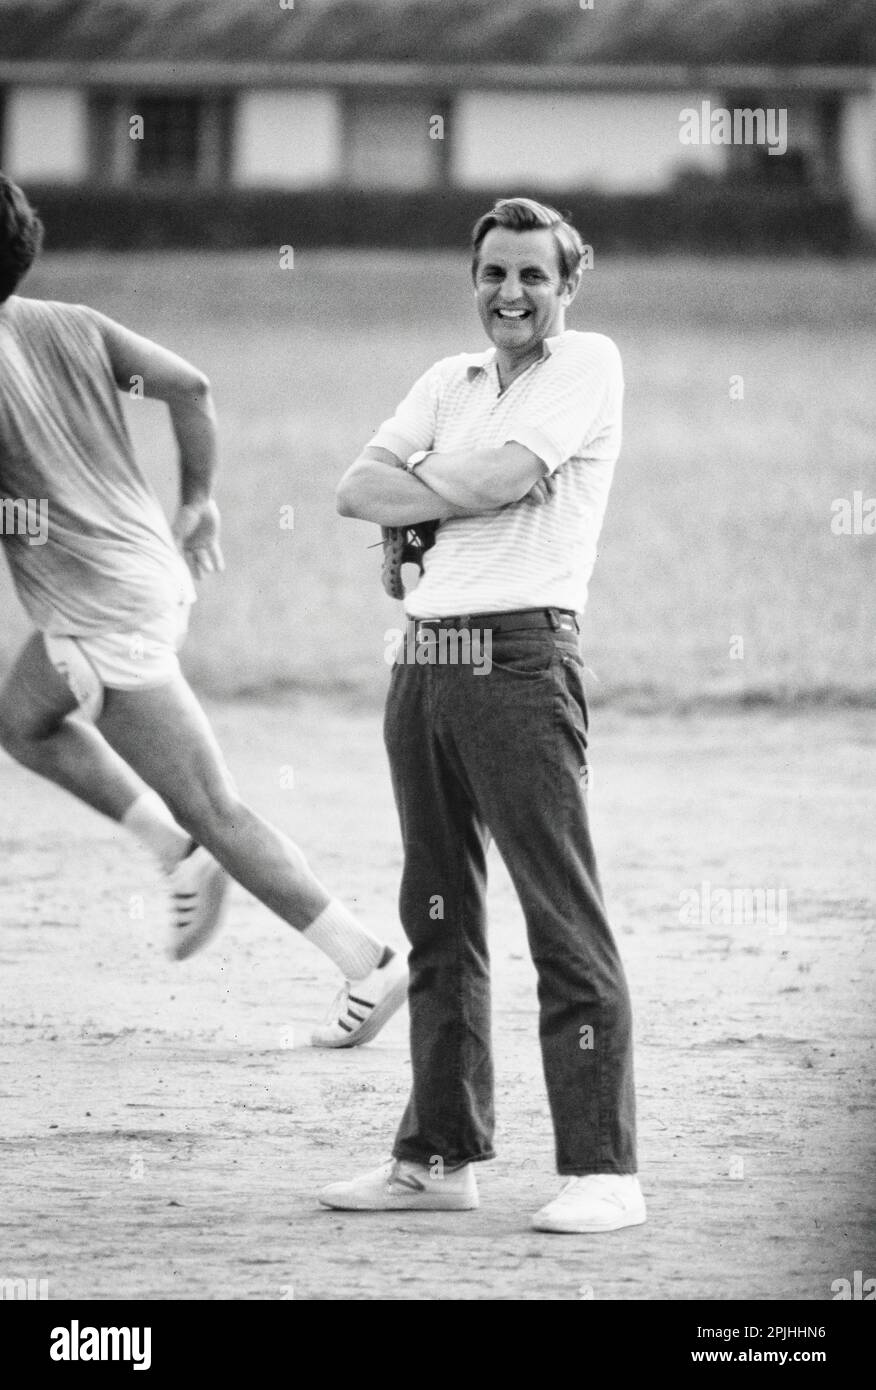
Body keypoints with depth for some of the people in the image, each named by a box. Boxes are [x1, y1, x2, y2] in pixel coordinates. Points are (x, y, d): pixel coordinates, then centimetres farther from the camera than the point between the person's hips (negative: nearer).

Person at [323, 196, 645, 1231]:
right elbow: (358, 490, 7)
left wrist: (420, 478, 4)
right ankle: (439, 1158, 17)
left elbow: (503, 473, -14)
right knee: (438, 921, 11)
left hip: (520, 655, -7)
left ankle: (603, 1168, -11)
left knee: (565, 922, -10)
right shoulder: (450, 381, 19)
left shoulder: (589, 365, 0)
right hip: (423, 661, 7)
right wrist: (468, 492, -8)